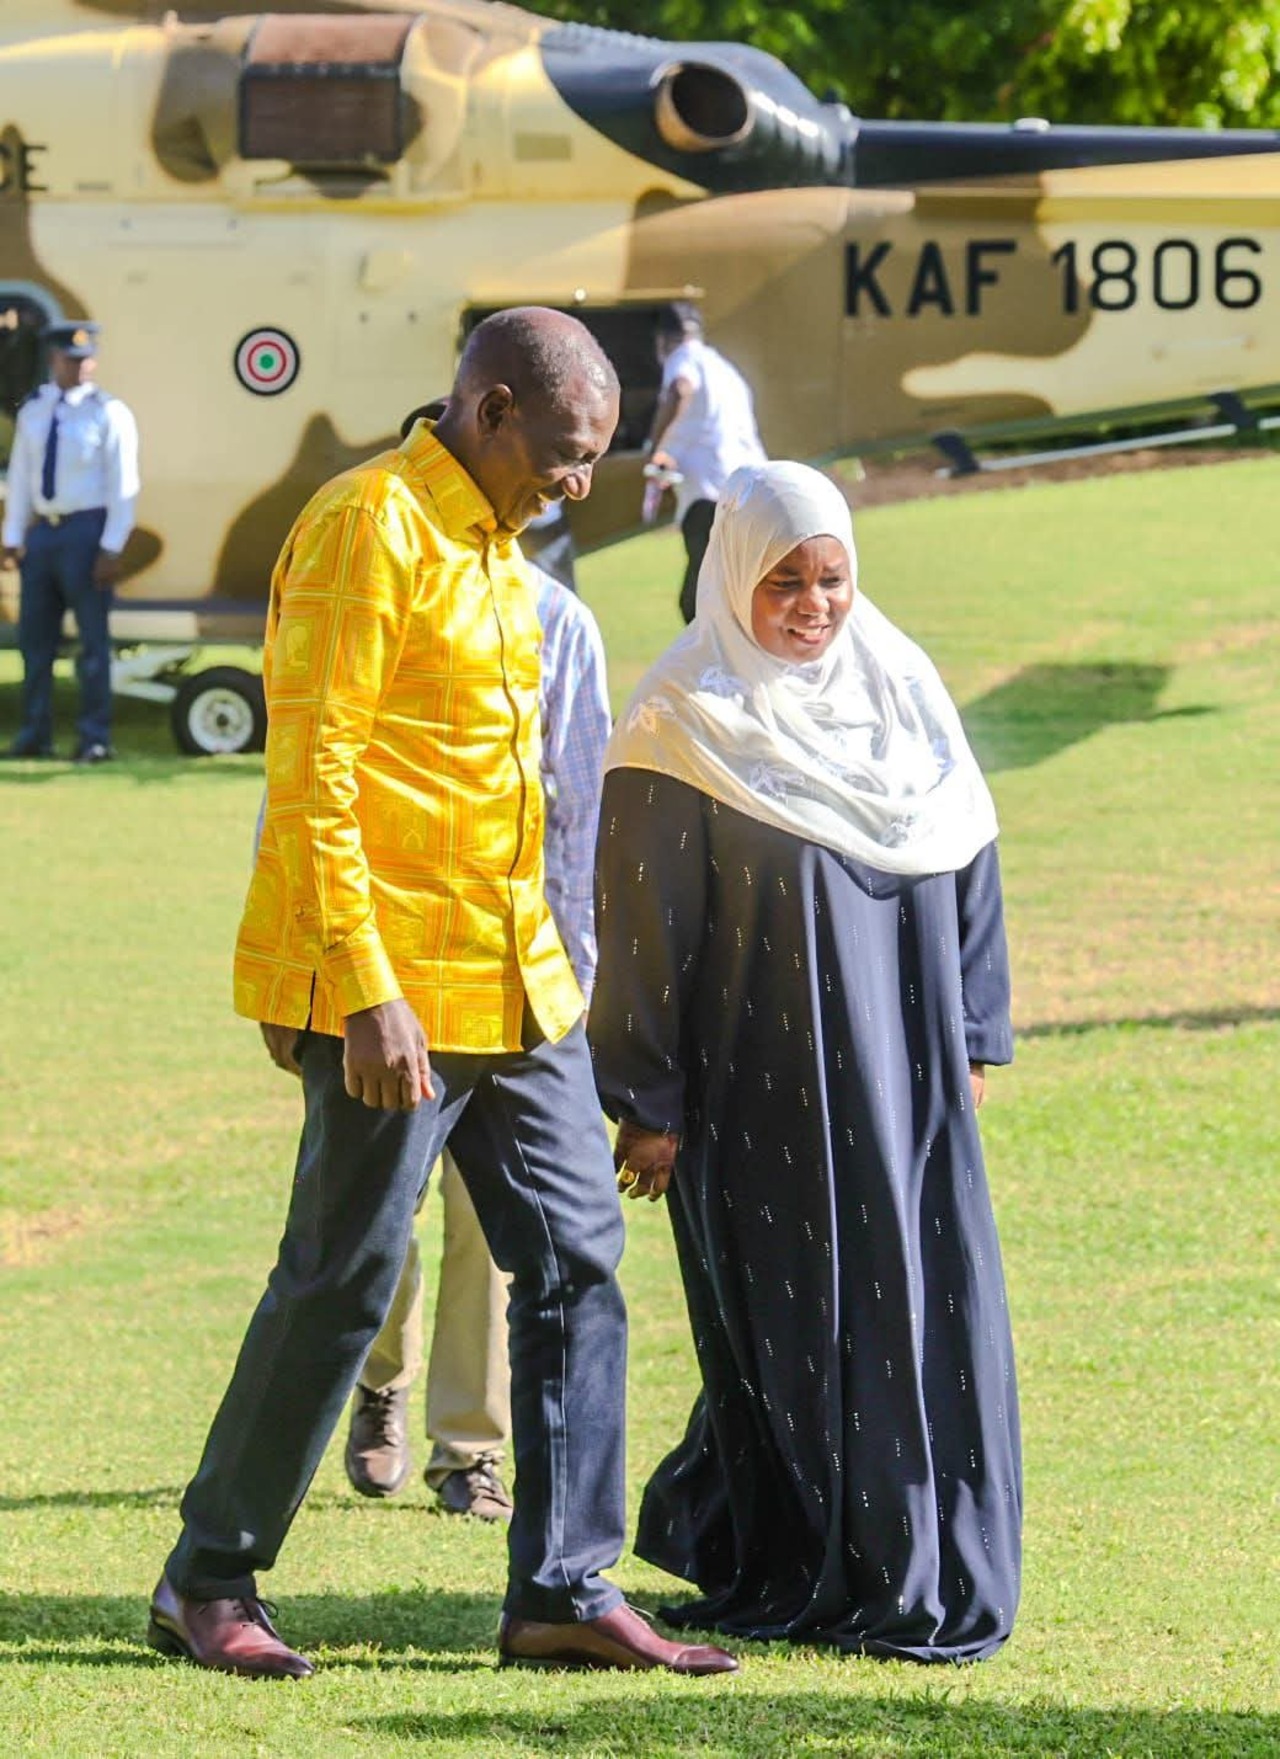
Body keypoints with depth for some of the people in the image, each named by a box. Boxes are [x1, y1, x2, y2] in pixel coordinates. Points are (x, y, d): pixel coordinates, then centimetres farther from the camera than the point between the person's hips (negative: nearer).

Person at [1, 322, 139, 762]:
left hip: (86, 531, -5)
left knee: (93, 639, -1)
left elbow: (123, 485, -7)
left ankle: (95, 739, 6)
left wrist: (111, 548, -12)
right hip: (42, 530, 5)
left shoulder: (108, 413, -5)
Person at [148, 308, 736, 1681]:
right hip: (396, 996, -9)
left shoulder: (491, 546, 16)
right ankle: (207, 1581, 10)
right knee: (341, 1283, -2)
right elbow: (310, 771, -19)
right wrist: (366, 991, -23)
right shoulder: (371, 528, -13)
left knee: (576, 1260, 5)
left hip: (516, 985, 9)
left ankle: (562, 1588, 8)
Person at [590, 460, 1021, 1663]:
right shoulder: (687, 721, -7)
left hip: (902, 1078, 4)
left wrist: (972, 1043, 11)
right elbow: (643, 924, -7)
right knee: (784, 1326, 1)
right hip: (762, 1096, -4)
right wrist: (648, 1102, -8)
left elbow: (965, 869, 13)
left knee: (925, 1311, 2)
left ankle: (919, 1579, 11)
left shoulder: (900, 685, 7)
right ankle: (776, 1578, 14)